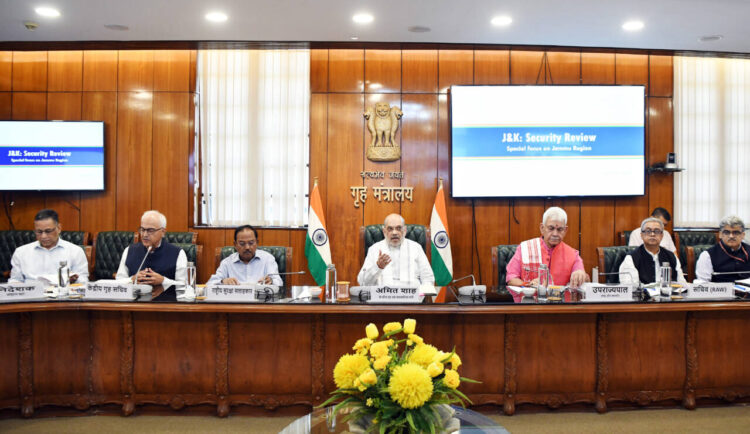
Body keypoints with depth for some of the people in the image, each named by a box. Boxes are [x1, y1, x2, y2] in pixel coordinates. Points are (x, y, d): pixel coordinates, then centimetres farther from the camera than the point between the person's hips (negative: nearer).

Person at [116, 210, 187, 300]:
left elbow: (184, 287, 1)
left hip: (166, 301, -2)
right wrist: (132, 280, -7)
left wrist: (163, 281, -13)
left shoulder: (177, 253, 4)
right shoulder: (129, 251, 15)